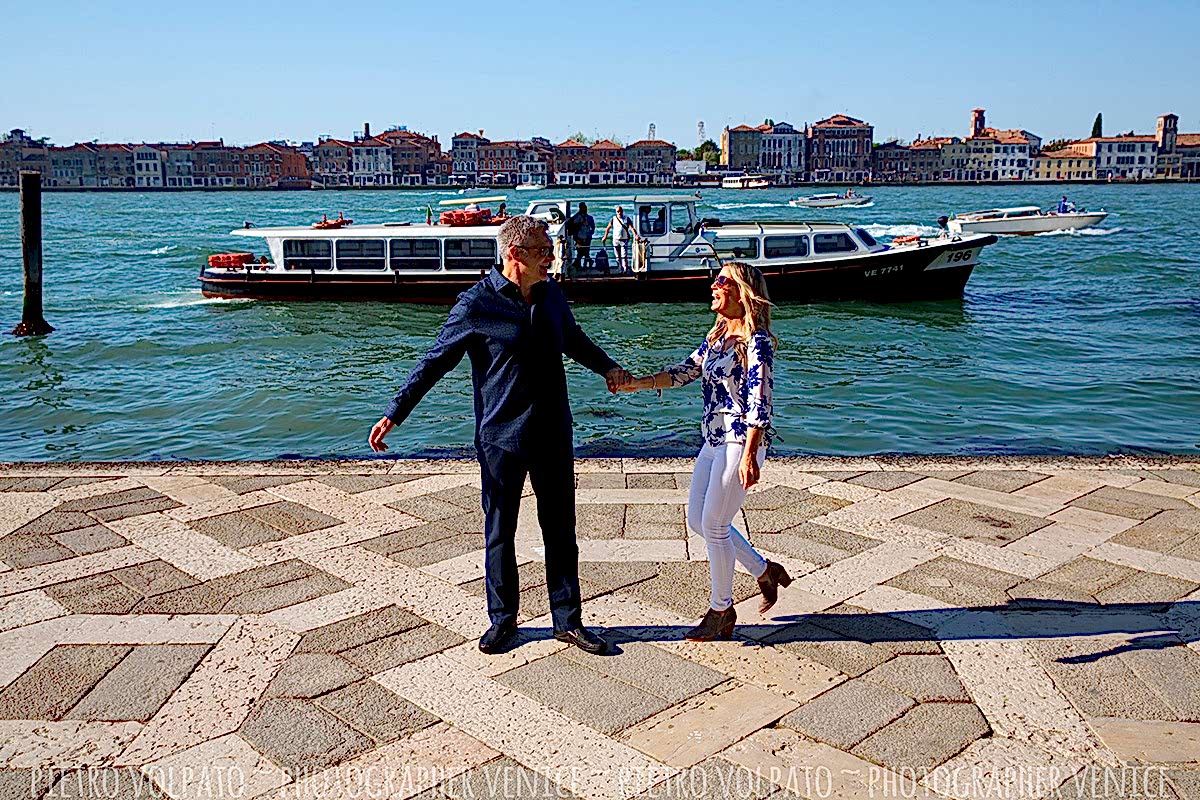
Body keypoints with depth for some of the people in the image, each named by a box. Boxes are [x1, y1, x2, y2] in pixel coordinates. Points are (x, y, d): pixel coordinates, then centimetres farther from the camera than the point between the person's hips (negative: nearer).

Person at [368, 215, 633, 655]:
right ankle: (502, 619, 26)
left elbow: (574, 339, 24)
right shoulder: (476, 304, -11)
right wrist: (394, 413, -8)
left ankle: (568, 620, 23)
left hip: (553, 437, 5)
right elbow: (435, 361, -6)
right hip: (500, 438, -4)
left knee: (560, 531, 10)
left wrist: (607, 367, 8)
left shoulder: (551, 293, 5)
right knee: (499, 533, 8)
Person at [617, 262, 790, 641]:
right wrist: (638, 382, 3)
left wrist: (749, 455, -25)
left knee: (714, 526, -2)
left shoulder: (756, 341, -15)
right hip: (713, 441, 9)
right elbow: (685, 371, 14)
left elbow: (760, 402, -20)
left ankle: (721, 610, 17)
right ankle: (765, 570, 29)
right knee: (697, 520, 13)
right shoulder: (717, 335, 11)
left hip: (740, 443, -9)